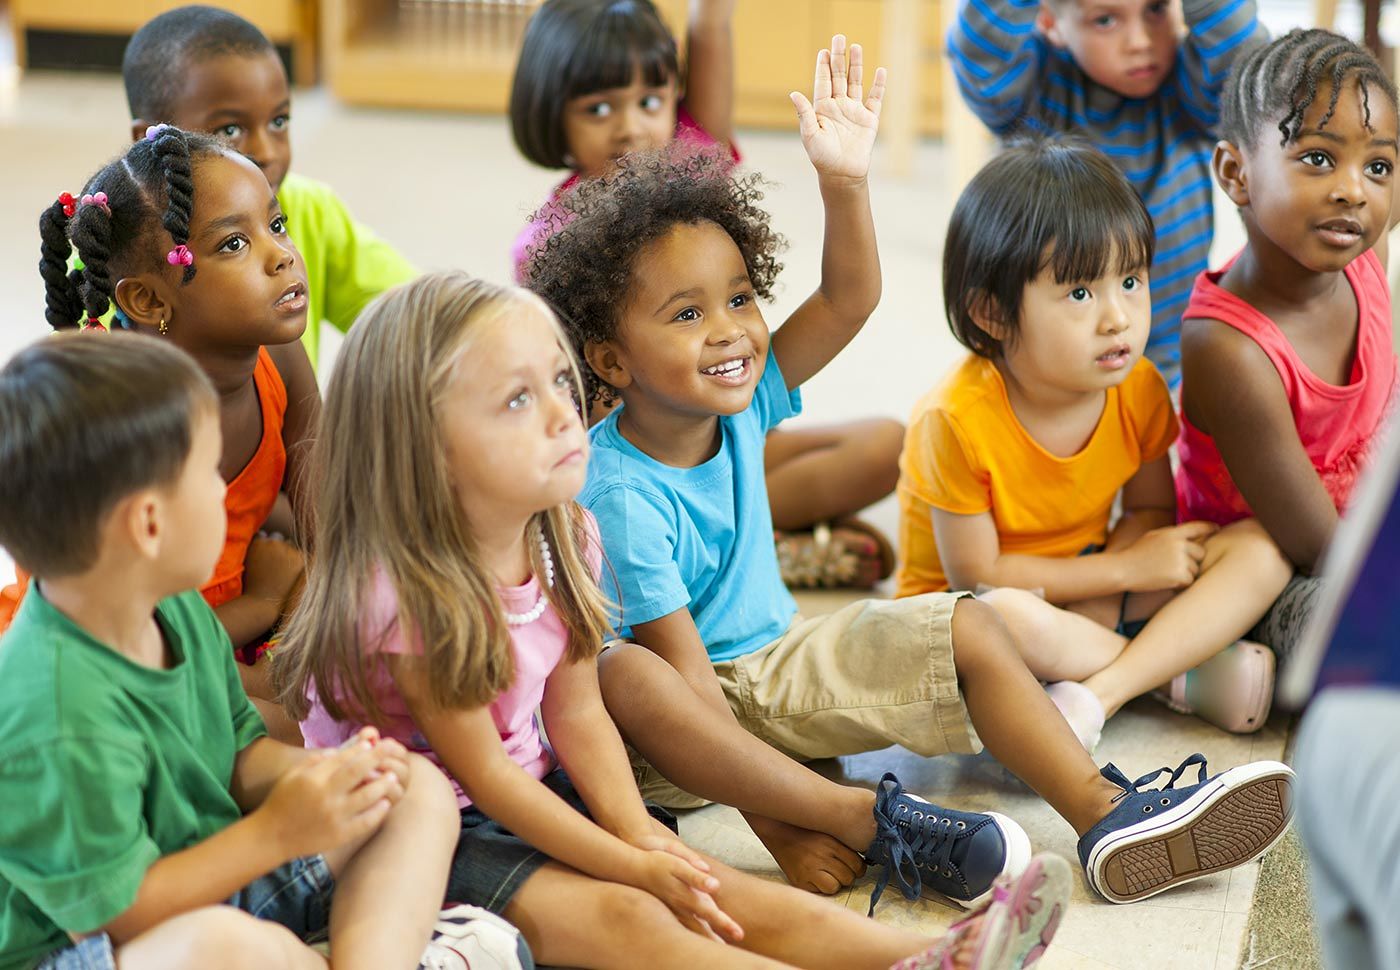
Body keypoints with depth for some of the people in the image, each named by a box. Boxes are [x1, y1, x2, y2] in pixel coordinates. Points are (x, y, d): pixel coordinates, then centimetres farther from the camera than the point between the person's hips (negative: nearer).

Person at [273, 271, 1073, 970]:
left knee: (707, 887, -9)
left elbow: (577, 714, 3)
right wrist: (631, 865, -18)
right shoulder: (405, 596, -25)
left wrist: (639, 834, -13)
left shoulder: (561, 541, -1)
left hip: (533, 798, 8)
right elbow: (483, 774, -20)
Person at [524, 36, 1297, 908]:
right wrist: (775, 825, -31)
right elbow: (683, 670, -27)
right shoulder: (619, 494, -25)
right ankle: (868, 821, -39)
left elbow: (849, 301, -9)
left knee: (969, 628, -5)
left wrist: (846, 182, -26)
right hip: (689, 705, -7)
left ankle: (1109, 818, -15)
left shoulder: (743, 403, -6)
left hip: (778, 662, 7)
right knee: (622, 675, -41)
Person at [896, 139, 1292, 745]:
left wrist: (1103, 574, -19)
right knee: (1009, 619, -42)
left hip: (1086, 590, 6)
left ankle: (1097, 694, -27)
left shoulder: (1139, 389, -9)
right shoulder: (957, 420, -25)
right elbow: (976, 574, -19)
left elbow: (1151, 511, 5)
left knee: (1261, 548, -13)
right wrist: (1125, 568, -18)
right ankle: (1186, 676, -16)